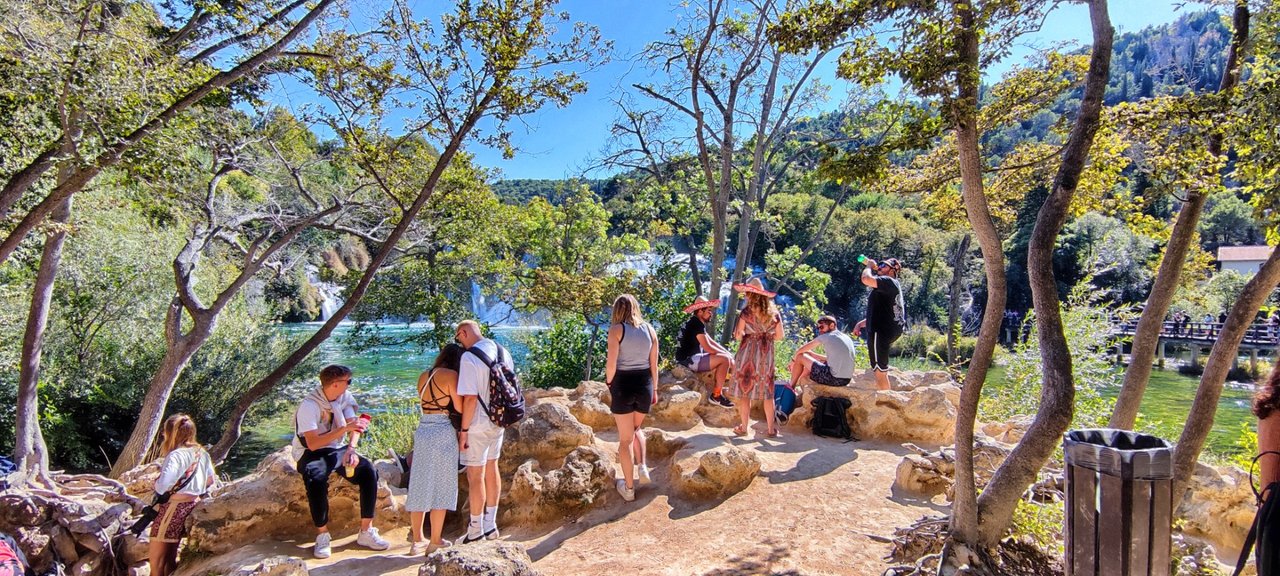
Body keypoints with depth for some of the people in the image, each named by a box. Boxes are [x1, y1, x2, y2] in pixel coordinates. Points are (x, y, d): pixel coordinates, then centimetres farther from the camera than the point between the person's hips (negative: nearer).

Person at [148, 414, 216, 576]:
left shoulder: (176, 455, -17)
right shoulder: (202, 453, 7)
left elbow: (162, 485, -30)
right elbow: (211, 480, 15)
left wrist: (156, 484, -9)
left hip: (174, 506, -8)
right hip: (193, 505, 8)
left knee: (155, 559, 4)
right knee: (170, 558, 19)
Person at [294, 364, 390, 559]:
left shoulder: (345, 397, -1)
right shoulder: (309, 405, -20)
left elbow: (354, 426, -9)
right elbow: (313, 443, -28)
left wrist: (351, 449, -27)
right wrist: (344, 428, -33)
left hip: (338, 450, 5)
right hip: (312, 454, -5)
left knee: (368, 470, -19)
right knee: (317, 478, -36)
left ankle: (366, 532, -14)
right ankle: (322, 536, -18)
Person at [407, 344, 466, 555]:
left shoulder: (423, 376, 12)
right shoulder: (451, 375, -7)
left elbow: (426, 403, 13)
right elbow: (459, 407, -9)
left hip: (422, 431, 6)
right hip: (443, 433, -6)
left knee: (420, 486, 13)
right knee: (441, 487, 4)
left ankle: (416, 540, 21)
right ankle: (435, 542, 9)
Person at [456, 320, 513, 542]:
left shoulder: (469, 357, -20)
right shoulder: (503, 352, 4)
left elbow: (470, 398, -24)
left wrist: (463, 429, -15)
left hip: (478, 424, -8)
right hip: (498, 421, 8)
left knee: (475, 476, 6)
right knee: (492, 469, 20)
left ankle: (476, 529, 19)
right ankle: (490, 524, 33)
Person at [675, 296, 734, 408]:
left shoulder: (696, 323, 16)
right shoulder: (697, 324, -16)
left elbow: (712, 342, 19)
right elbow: (708, 347, -19)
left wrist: (727, 352, 8)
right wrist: (726, 354, -5)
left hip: (691, 358, 11)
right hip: (689, 360, -11)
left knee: (725, 358, 16)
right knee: (724, 360, -16)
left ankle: (716, 386, 16)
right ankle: (717, 395, -10)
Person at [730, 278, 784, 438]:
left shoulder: (747, 311, -10)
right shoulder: (774, 312, 3)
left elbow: (738, 335, -9)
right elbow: (779, 336, 7)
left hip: (748, 353, -4)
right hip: (767, 355, 4)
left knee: (744, 391, 4)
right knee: (767, 392, 11)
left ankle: (743, 427, 7)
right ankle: (771, 429, 13)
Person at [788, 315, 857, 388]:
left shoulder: (825, 337, -5)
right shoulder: (847, 338, 15)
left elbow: (800, 350, 1)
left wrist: (793, 361, 19)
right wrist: (811, 354, 24)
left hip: (834, 378, -8)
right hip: (846, 380, 8)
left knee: (800, 357, 7)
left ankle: (791, 388, 20)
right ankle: (797, 383, 40)